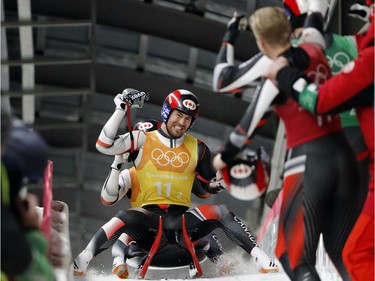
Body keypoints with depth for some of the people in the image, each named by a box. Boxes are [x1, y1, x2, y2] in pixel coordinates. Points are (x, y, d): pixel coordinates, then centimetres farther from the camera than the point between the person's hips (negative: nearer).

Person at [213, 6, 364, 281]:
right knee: (343, 252, 16)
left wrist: (225, 157, 13)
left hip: (308, 163, -7)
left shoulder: (276, 77, -11)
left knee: (294, 257, 1)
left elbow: (248, 126, -2)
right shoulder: (314, 51, 5)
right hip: (343, 155, 7)